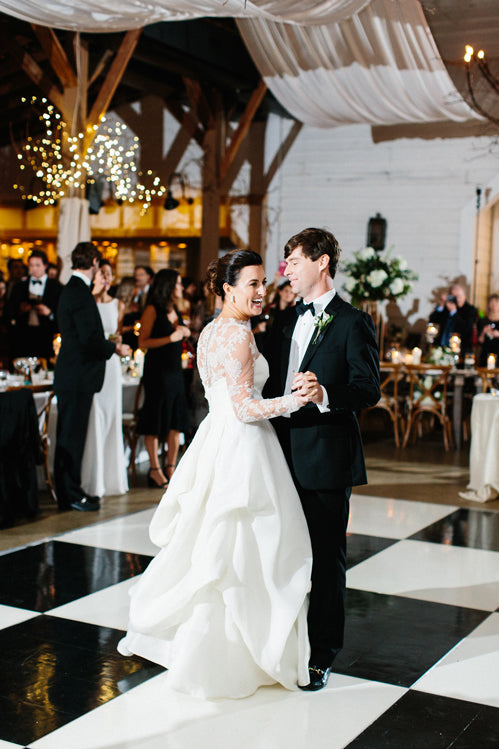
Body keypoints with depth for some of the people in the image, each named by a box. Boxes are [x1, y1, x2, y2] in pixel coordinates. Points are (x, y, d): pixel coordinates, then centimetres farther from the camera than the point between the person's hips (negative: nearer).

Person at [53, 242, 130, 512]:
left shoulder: (72, 289, 15)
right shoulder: (79, 292, -16)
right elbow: (90, 338, -22)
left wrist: (108, 344, 18)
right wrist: (115, 347, -7)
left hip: (72, 375, 10)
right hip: (77, 376, -10)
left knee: (71, 434, 14)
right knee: (72, 436, -3)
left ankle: (69, 491, 22)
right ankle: (70, 494, 3)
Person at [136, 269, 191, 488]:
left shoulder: (174, 310, 17)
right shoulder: (153, 310, -7)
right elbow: (143, 342, -14)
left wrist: (184, 334, 6)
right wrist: (170, 338, -20)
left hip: (175, 370, 8)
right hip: (157, 371, -8)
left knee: (176, 421, 6)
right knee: (156, 421, -2)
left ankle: (171, 468, 13)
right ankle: (155, 469, 5)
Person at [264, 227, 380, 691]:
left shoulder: (352, 323, -7)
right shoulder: (285, 320, 14)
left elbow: (369, 389, -13)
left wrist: (325, 396, -29)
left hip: (326, 457, -7)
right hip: (284, 452, 7)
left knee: (326, 558, 3)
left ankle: (321, 656, 15)